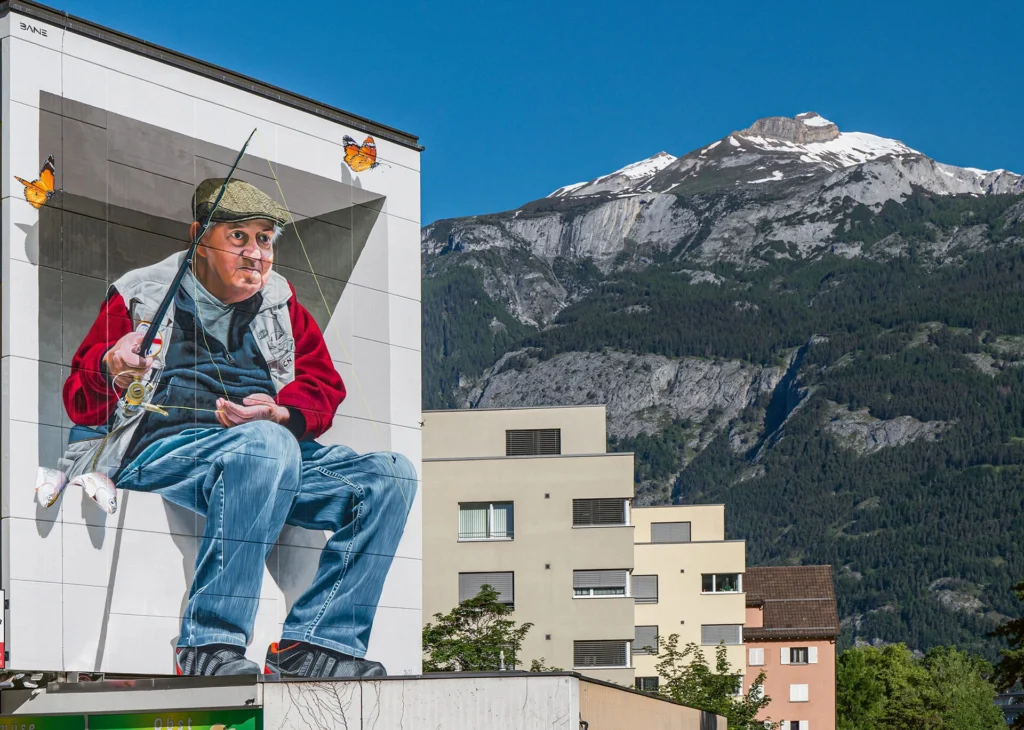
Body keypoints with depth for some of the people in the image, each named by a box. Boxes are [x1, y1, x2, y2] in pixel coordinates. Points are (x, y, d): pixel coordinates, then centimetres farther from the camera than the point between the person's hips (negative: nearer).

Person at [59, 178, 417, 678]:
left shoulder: (279, 302, 21)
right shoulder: (139, 296, 10)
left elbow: (322, 387, 15)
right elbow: (82, 405, 7)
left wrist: (279, 412, -10)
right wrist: (110, 372, -19)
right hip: (162, 446, -5)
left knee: (390, 476, -17)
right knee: (267, 446, -39)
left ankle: (315, 644, -24)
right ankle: (210, 645, -40)